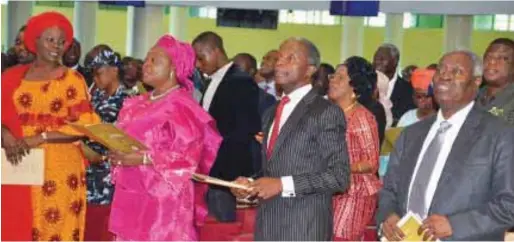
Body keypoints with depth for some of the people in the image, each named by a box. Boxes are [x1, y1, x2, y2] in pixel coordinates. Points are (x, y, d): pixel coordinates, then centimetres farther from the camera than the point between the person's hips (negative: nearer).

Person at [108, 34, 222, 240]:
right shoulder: (137, 105, 14)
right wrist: (118, 155, 1)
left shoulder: (182, 107, -10)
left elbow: (188, 156, -18)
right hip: (131, 197, 8)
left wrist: (143, 159, -21)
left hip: (164, 200, -8)